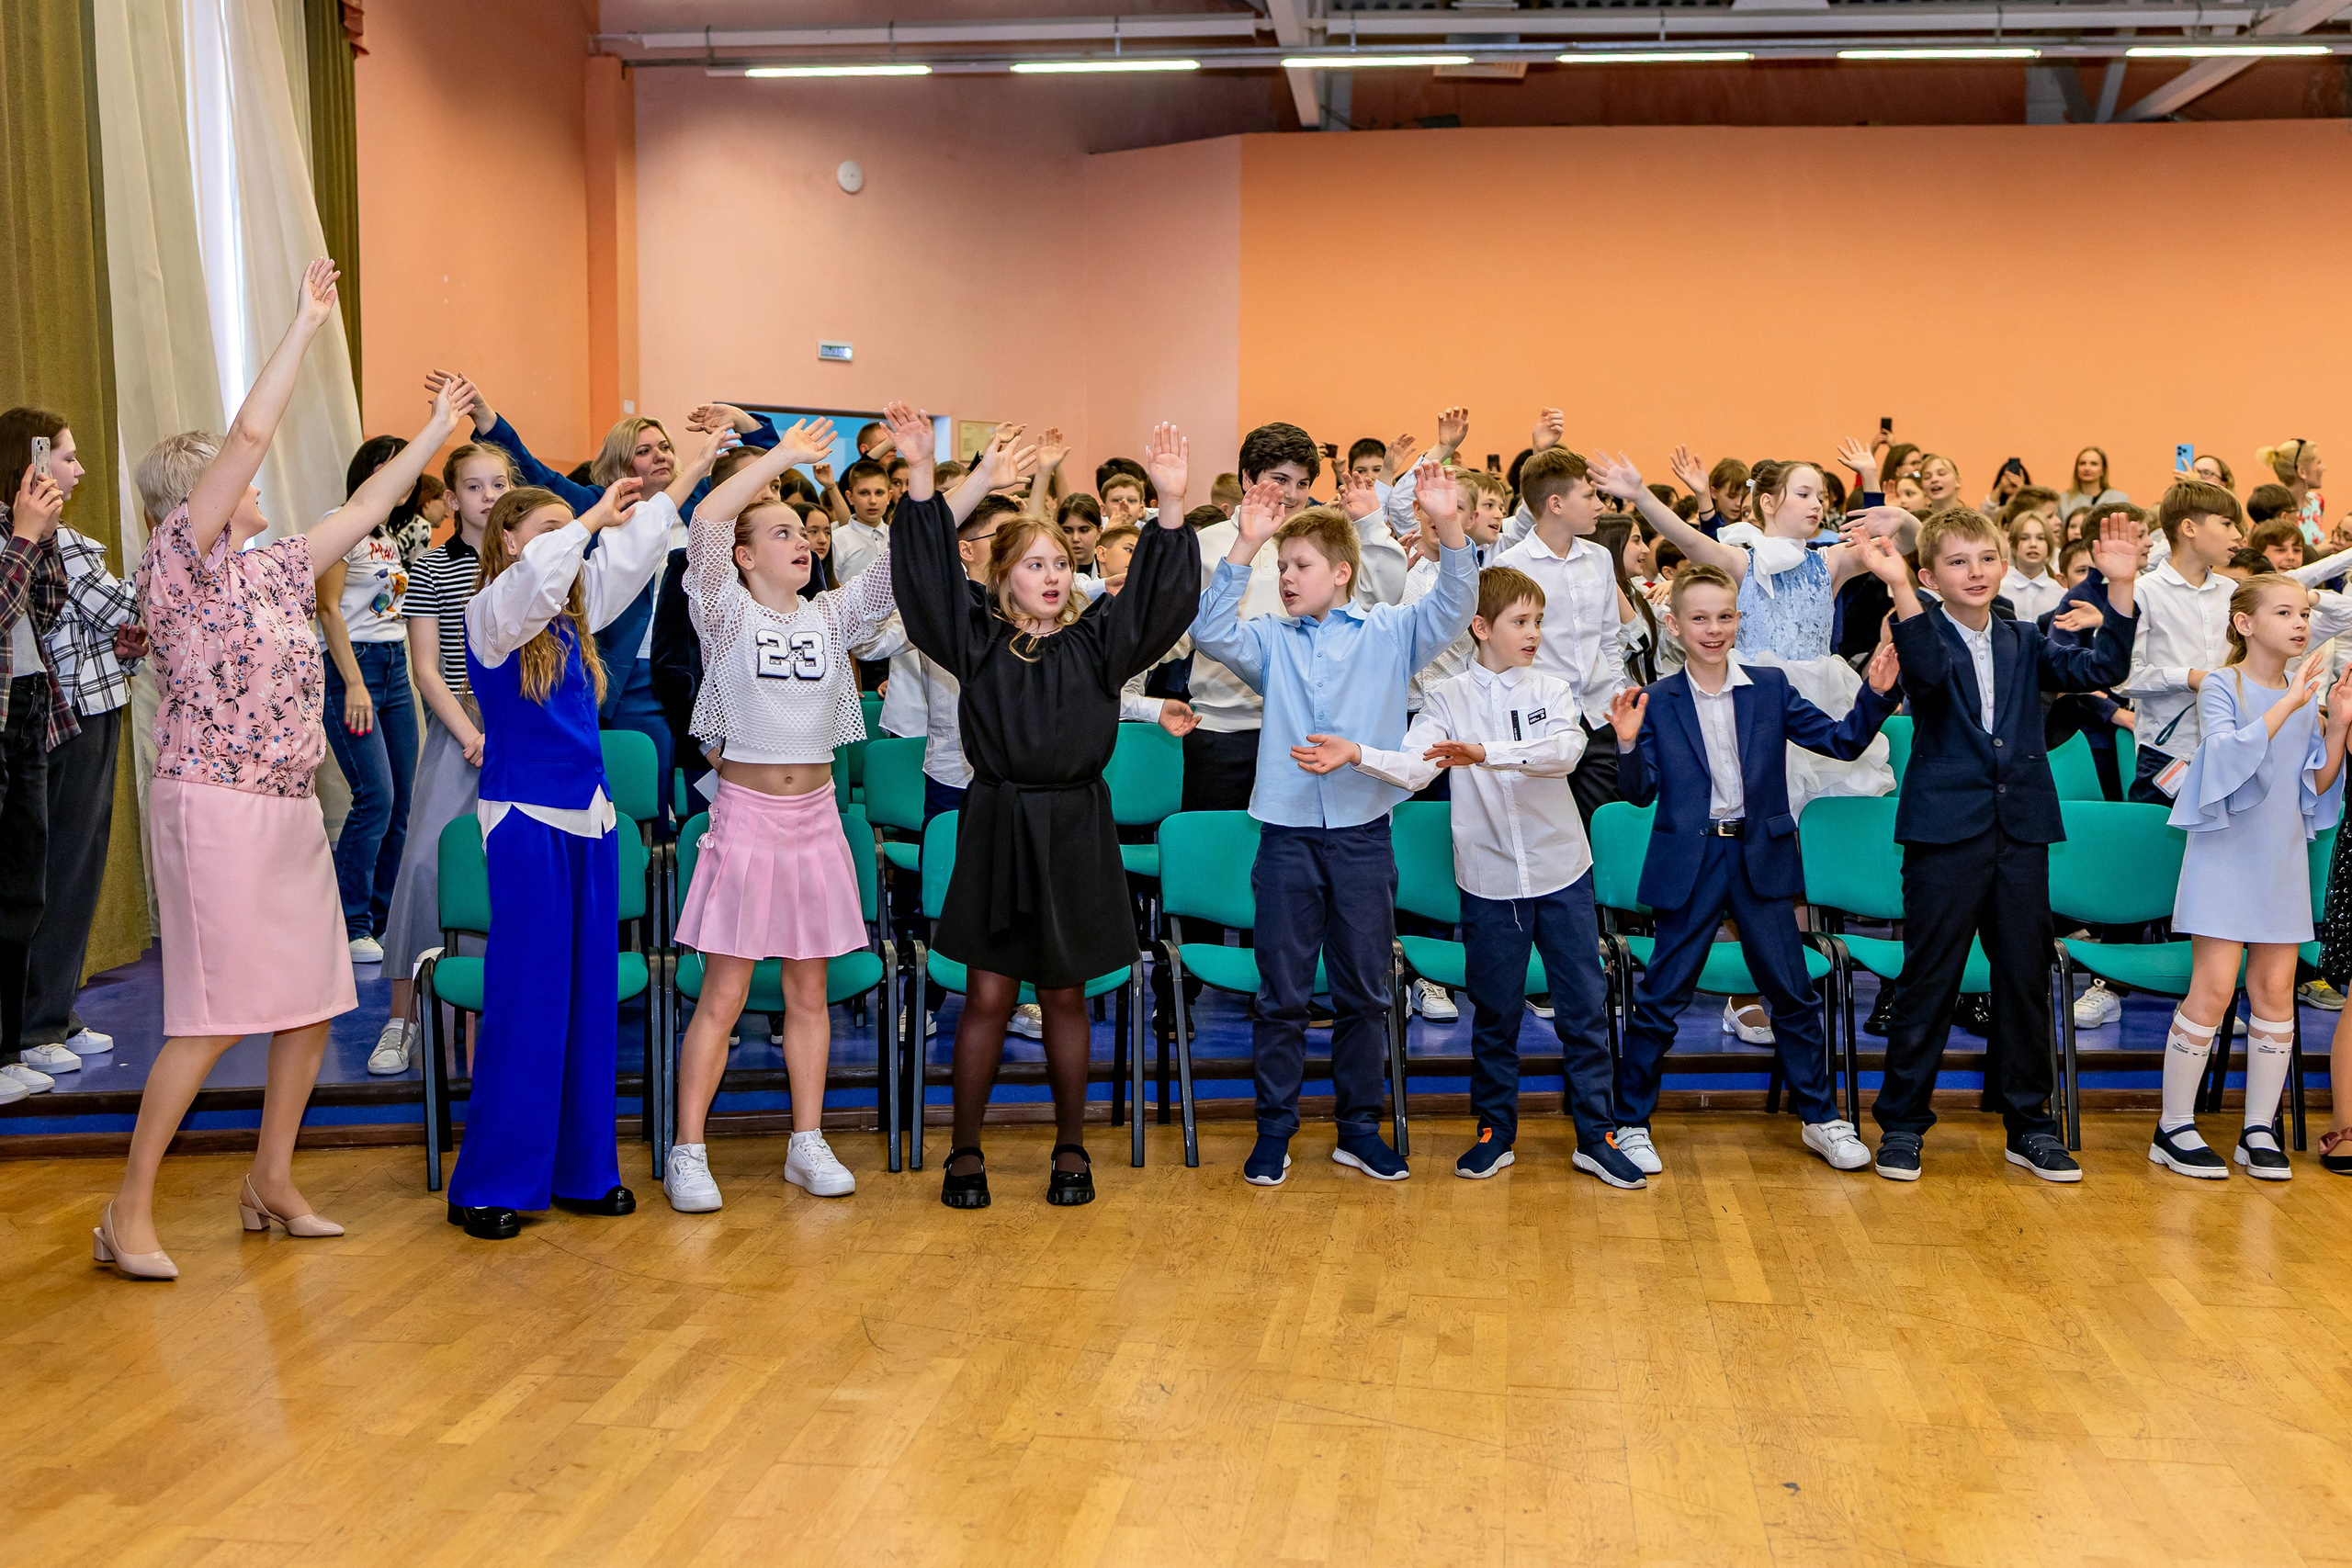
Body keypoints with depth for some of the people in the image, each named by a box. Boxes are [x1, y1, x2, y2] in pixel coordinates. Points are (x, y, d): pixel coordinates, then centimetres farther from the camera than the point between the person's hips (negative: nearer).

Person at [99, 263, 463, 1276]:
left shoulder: (276, 568, 15)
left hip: (291, 810, 8)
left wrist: (436, 432, 24)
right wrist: (305, 324, -10)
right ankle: (130, 1213, 2)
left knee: (312, 1001, 10)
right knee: (211, 1019, -8)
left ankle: (272, 1183, 24)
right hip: (216, 810, -8)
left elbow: (365, 508, 23)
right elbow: (250, 432, -14)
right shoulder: (179, 561, -6)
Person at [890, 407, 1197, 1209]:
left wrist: (1171, 504, -21)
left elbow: (1158, 597, -7)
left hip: (1076, 830, 1)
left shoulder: (1094, 640, 3)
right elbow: (928, 573, -6)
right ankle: (965, 1153, 15)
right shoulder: (977, 640, 1)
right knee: (988, 997, 3)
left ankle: (1071, 1150, 22)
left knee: (1064, 996, 10)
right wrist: (922, 475, -17)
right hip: (997, 827, -1)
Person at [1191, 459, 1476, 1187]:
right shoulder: (1271, 641, 6)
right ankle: (1274, 1129, 17)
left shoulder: (1388, 633, 4)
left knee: (1363, 992, 10)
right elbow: (1210, 631, -10)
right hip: (1287, 834, 0)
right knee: (1282, 994, 6)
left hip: (1362, 834, 0)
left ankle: (1359, 1127, 23)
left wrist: (1448, 527, -24)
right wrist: (1246, 544, -18)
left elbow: (1453, 608, -8)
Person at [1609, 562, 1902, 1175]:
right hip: (1691, 863, -2)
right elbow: (1640, 792, -4)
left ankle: (1821, 1118, 23)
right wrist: (1629, 744, -22)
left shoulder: (1771, 687, 3)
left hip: (1761, 858, 2)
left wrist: (1876, 695, -14)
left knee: (1792, 992, 9)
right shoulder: (1658, 703, -2)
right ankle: (1630, 1121, 15)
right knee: (1660, 997, 2)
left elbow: (1840, 741, 1)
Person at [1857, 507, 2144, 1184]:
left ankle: (2028, 1122, 21)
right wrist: (1900, 587, -39)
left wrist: (2120, 586, -14)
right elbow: (1928, 671, -27)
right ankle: (1902, 1122, 12)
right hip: (1946, 833, -4)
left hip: (2021, 832, 4)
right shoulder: (1923, 637, -3)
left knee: (2025, 979, 10)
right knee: (1928, 981, 1)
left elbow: (2101, 669, -3)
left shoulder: (2024, 643, 11)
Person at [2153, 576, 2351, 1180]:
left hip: (2283, 859, 5)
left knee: (2276, 990, 4)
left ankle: (2259, 1130, 13)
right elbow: (2226, 757, -23)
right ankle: (2173, 1129, 1)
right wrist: (2287, 706, -28)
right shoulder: (2221, 687, -7)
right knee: (2214, 987, -9)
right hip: (2226, 855, -5)